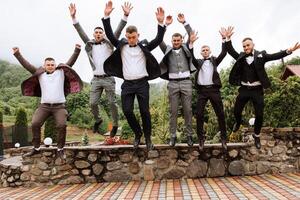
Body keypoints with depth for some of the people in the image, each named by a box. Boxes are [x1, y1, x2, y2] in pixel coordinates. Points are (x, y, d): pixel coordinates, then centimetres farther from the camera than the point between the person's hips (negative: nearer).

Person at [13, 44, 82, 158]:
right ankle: (36, 148, 5)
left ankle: (60, 149, -1)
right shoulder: (40, 74, 11)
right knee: (35, 124, -10)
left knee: (62, 125, -16)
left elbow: (71, 62, 2)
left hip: (59, 106, -2)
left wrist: (77, 51, -7)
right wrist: (17, 54, 5)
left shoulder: (61, 72, 8)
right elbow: (27, 65, 9)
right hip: (44, 105, 2)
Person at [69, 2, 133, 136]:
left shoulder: (109, 44, 6)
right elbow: (81, 32, 4)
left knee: (112, 103, 2)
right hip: (96, 79, 2)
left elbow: (118, 31, -3)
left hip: (108, 78, -2)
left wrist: (125, 16, -14)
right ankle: (97, 120, 29)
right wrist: (73, 17, -6)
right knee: (93, 103, 2)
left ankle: (115, 125, 18)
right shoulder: (90, 45, 12)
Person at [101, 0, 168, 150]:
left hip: (142, 83, -2)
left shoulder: (144, 47, 4)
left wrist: (161, 23, -19)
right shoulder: (121, 46, 8)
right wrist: (106, 16, -8)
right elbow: (109, 34, 2)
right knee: (127, 111, -3)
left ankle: (148, 137, 18)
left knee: (144, 111, 1)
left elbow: (158, 40, -6)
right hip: (127, 84, 2)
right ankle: (138, 133, 19)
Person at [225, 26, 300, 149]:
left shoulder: (261, 55, -1)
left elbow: (274, 56, -10)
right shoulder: (241, 57, 4)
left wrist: (289, 50, -26)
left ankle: (256, 136, 23)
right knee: (236, 111, 9)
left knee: (259, 115, 2)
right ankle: (238, 122, 45)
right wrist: (228, 38, -17)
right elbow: (230, 51, -2)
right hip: (244, 89, 2)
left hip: (257, 90, -2)